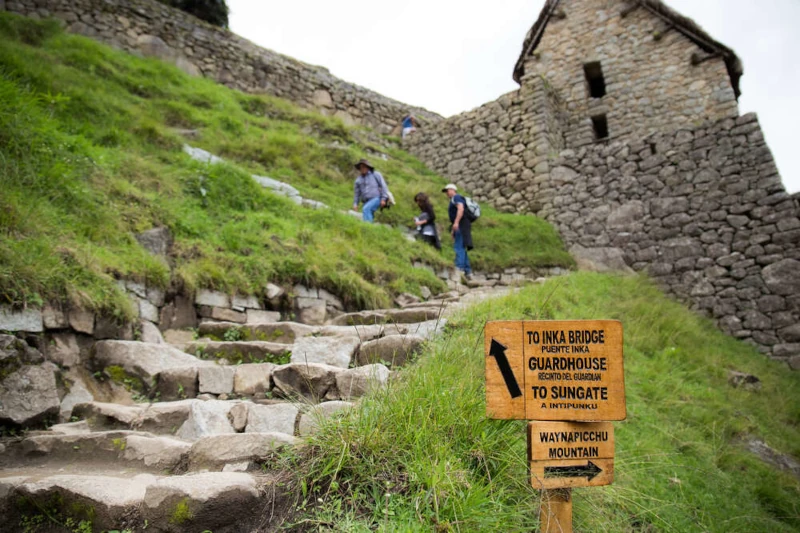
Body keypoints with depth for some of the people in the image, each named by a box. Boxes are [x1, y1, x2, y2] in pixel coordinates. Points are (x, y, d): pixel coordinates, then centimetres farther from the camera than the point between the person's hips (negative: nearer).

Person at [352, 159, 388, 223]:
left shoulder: (376, 175, 6)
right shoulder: (358, 180, 15)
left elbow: (383, 186, 0)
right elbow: (356, 193, 17)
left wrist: (383, 199, -11)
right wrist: (355, 204, 4)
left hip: (376, 199, -5)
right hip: (367, 202, 5)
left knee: (365, 209, -28)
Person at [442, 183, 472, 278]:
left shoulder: (456, 197, -2)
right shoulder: (453, 201, 27)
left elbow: (461, 209, -19)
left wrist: (456, 222, -28)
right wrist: (453, 230, 22)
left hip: (461, 225, -10)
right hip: (459, 226, 10)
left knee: (459, 247, -17)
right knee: (461, 249, 8)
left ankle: (459, 268, -25)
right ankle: (468, 271, 8)